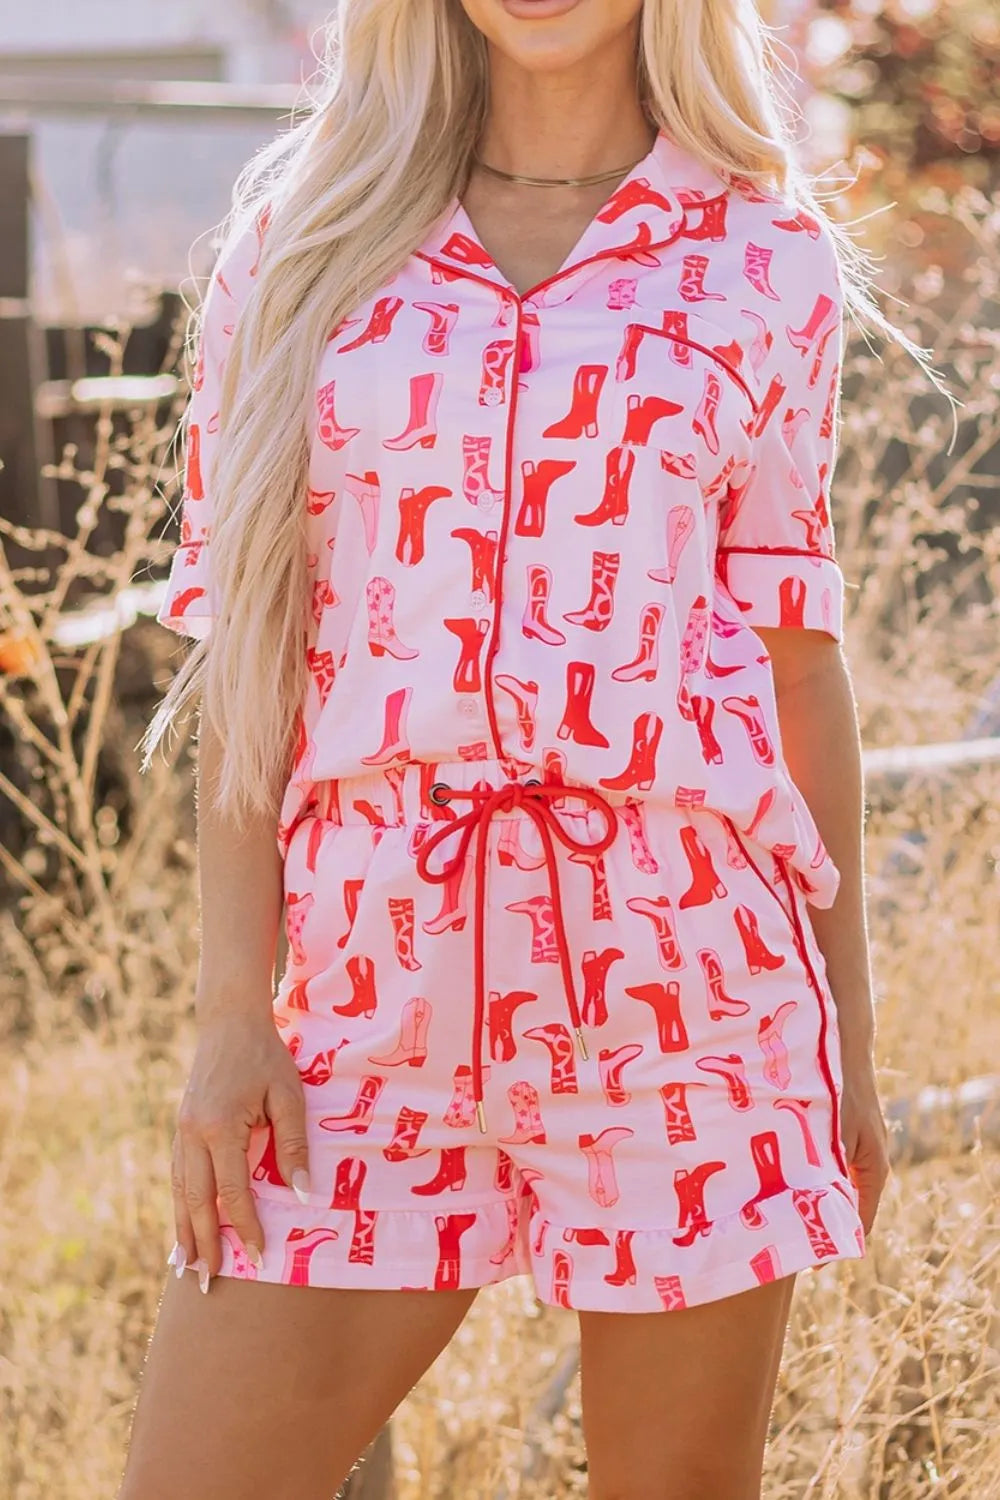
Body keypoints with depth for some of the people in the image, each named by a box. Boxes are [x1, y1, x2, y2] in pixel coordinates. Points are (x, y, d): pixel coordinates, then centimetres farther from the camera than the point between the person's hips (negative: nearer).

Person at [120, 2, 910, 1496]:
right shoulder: (307, 235, 8)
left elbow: (795, 650, 10)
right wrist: (232, 1006, -2)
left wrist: (851, 1026, 10)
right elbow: (244, 635, 6)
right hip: (381, 967, 1)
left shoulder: (769, 258, 6)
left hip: (684, 964, -1)